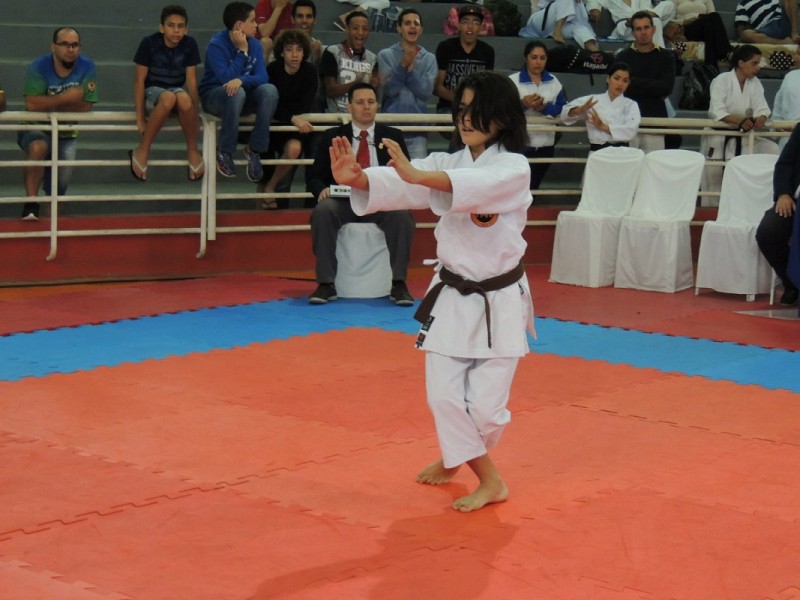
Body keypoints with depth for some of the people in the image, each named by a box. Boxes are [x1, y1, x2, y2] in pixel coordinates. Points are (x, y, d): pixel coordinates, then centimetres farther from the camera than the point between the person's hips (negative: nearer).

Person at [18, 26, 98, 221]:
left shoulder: (87, 67, -13)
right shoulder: (39, 67, -18)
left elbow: (85, 106, -18)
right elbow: (32, 104, -30)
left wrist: (50, 104, -20)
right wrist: (66, 98, -29)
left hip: (66, 134, 3)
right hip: (35, 129, -3)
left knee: (59, 187, 2)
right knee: (38, 147, -38)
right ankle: (31, 203, -29)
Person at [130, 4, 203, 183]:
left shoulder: (189, 44, -9)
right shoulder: (149, 43, -15)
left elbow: (191, 80, -8)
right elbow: (139, 80, -12)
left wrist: (195, 113, -17)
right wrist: (140, 118, -16)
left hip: (178, 90, 2)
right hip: (153, 91, -2)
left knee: (183, 99, -37)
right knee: (168, 97, -39)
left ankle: (192, 150, -17)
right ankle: (142, 150, -26)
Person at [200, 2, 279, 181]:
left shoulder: (254, 44, -1)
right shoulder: (217, 45, -17)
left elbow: (262, 76, -12)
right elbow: (227, 78, -27)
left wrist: (242, 80, -32)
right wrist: (242, 51, -22)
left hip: (243, 97, 5)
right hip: (214, 96, -5)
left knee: (269, 90, -25)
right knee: (236, 92, -39)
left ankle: (254, 149, -17)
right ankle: (224, 151, -22)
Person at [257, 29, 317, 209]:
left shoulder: (310, 71, -5)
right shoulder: (272, 70, -10)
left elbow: (304, 107, -8)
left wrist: (282, 109, -17)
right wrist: (293, 118, -31)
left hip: (296, 125, 1)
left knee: (294, 148, -30)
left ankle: (270, 186, -5)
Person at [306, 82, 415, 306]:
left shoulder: (393, 136, 15)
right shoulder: (332, 136, 14)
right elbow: (315, 176, 10)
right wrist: (322, 189, -15)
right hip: (344, 201, 0)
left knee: (401, 213, -33)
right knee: (322, 211, -33)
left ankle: (398, 284, -27)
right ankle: (326, 284, -27)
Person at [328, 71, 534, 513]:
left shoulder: (514, 169, -12)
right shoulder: (447, 164, 3)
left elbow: (478, 186, -34)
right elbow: (398, 186, -15)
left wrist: (416, 175, -50)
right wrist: (355, 178, -36)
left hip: (499, 301, -4)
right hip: (451, 296, 4)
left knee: (486, 404, 1)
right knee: (444, 394, 1)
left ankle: (458, 457, 33)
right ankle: (488, 481, 21)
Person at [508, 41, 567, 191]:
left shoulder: (554, 82, 10)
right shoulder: (513, 80, -3)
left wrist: (546, 107, -17)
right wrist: (522, 105, -28)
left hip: (545, 144, 4)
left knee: (533, 185, 13)